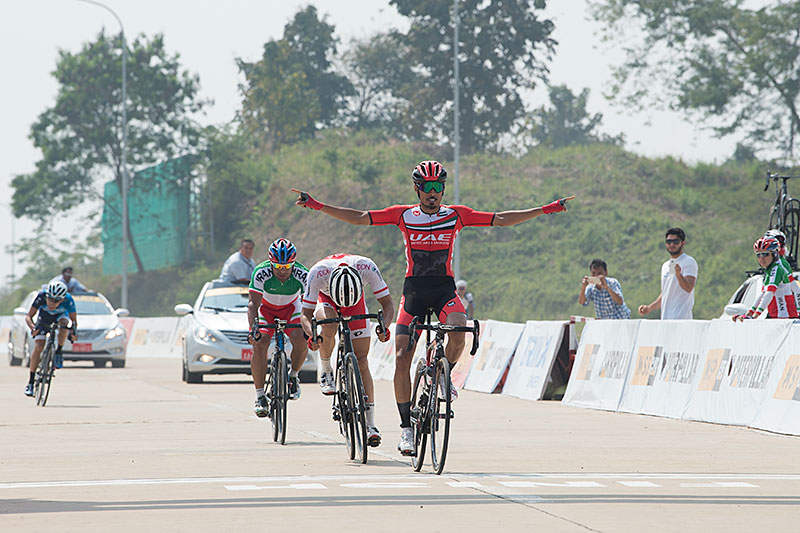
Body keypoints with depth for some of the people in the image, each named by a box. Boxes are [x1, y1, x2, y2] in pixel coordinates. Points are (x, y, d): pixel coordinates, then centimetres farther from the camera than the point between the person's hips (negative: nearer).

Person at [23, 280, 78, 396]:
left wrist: (73, 332, -44)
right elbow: (28, 316, -30)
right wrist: (33, 328, -50)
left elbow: (74, 320, -24)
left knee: (64, 322, -37)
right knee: (38, 347, -16)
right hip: (44, 318, 0)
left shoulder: (68, 300, -34)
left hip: (60, 316, 0)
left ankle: (59, 352, -15)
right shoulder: (41, 296, -35)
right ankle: (30, 382, -8)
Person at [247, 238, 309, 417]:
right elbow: (253, 303, -34)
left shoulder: (302, 275, -29)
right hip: (266, 307, -1)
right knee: (259, 344, -22)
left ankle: (293, 376, 5)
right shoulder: (261, 273, -32)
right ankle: (260, 395, -14)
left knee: (301, 340, -24)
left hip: (290, 307, 1)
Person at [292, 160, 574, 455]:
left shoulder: (456, 215, 4)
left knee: (458, 331, -31)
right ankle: (406, 426, 2)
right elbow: (359, 218, 1)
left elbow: (501, 219, 4)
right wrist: (317, 205, -7)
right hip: (414, 289, 0)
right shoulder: (403, 215, 3)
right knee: (402, 358, -8)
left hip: (445, 289, 0)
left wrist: (547, 209, 0)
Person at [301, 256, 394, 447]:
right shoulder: (318, 273, -39)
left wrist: (384, 326, -46)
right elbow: (305, 314, -30)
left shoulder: (367, 267, -38)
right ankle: (326, 372, -10)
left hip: (356, 303, 0)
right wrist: (311, 334, -50)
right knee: (328, 325, -37)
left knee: (361, 362, -9)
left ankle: (370, 425, -8)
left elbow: (387, 303, -27)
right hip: (326, 299, 0)